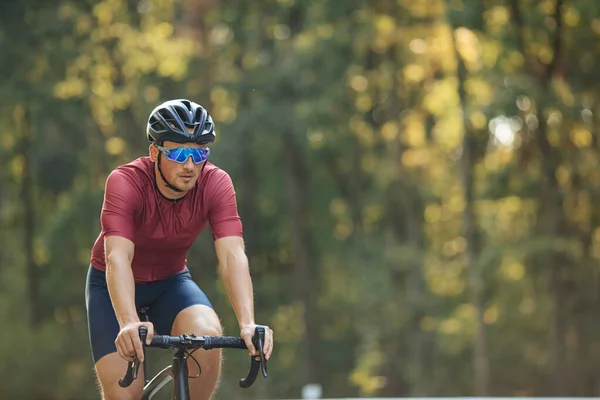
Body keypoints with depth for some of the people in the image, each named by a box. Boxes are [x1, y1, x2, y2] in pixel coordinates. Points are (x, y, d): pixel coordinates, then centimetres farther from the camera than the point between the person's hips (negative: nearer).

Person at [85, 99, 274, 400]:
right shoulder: (125, 182, -29)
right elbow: (117, 258, -41)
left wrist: (248, 324, -48)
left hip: (170, 282, 2)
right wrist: (129, 324, -58)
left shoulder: (216, 185, -22)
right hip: (114, 285, -2)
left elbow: (233, 256, -32)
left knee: (207, 335, -29)